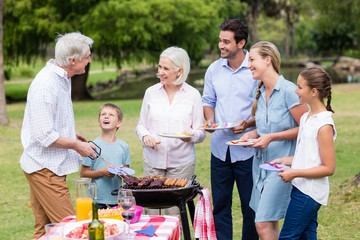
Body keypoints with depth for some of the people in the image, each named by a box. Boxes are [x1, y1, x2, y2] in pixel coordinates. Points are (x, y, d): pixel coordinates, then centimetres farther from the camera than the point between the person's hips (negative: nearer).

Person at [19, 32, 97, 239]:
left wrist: (73, 135, 12)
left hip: (50, 166, 10)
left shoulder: (62, 78, 10)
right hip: (44, 167, -10)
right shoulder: (46, 85, -21)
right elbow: (45, 136, -22)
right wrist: (77, 145, -12)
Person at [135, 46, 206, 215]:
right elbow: (141, 125, 15)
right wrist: (145, 136, -7)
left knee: (175, 213, -2)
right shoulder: (151, 92, 8)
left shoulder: (193, 95, 2)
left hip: (181, 162, -2)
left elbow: (201, 132, 4)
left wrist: (191, 136, -19)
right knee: (151, 210, 1)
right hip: (153, 160, 2)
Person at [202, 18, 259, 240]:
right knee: (220, 205, 10)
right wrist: (210, 119, -4)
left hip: (247, 149, -4)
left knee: (250, 206, 6)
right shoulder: (214, 69, 5)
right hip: (220, 147, 4)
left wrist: (248, 124, -21)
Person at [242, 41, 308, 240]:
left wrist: (272, 137, -19)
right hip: (261, 162, 8)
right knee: (270, 224, 11)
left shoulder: (288, 90, -16)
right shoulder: (260, 92, 9)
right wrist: (253, 133, 2)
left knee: (263, 224, -11)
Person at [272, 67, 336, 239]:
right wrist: (285, 161, 6)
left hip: (309, 193, -9)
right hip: (302, 188, 9)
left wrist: (295, 173, -19)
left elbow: (328, 168, -17)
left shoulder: (324, 125, -17)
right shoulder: (306, 118, 9)